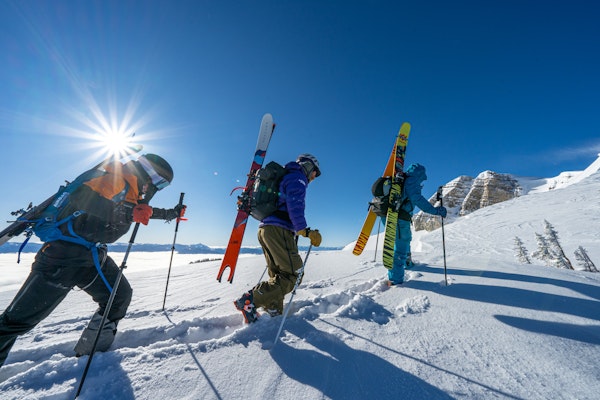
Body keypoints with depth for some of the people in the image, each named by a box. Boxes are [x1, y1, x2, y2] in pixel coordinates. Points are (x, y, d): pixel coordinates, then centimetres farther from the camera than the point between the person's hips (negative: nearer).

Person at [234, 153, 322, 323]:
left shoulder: (284, 178, 30)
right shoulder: (297, 178, 1)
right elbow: (295, 206, -17)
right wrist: (305, 231, -17)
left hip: (265, 228, 10)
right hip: (278, 230, -10)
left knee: (278, 276, 13)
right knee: (290, 276, -9)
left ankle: (274, 314, 14)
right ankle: (249, 301, -12)